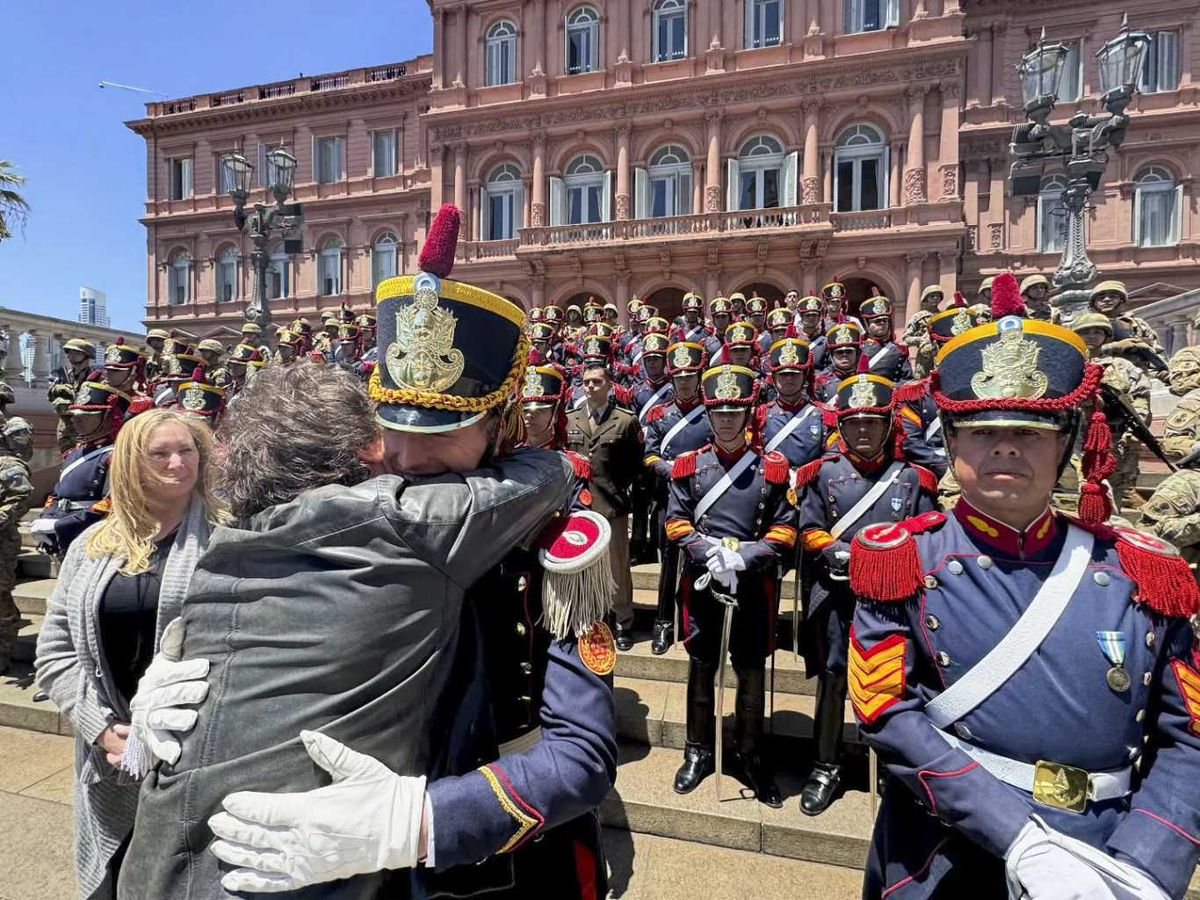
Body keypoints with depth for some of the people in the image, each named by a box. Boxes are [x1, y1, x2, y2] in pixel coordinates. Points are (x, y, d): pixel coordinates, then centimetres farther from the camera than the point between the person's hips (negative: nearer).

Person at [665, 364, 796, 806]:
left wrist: (744, 555, -16)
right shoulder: (688, 466, 2)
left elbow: (785, 531, -1)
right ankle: (698, 751, 30)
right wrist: (712, 553, -14)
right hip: (701, 582, 1)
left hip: (754, 584, 0)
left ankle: (750, 755, 30)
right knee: (701, 667, 12)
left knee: (751, 671, 10)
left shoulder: (772, 468, 0)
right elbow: (676, 525, 1)